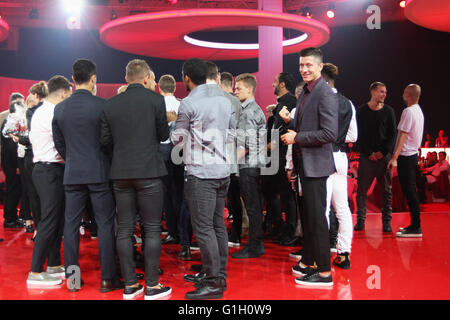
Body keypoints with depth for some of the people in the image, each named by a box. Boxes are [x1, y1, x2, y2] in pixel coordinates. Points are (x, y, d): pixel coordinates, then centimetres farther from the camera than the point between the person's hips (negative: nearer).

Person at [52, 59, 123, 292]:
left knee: (71, 225, 10)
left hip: (72, 175, 4)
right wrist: (109, 163, 12)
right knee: (105, 225, 3)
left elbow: (59, 143, 11)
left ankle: (72, 276, 16)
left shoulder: (60, 108, 4)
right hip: (99, 173, -4)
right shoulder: (102, 105, -9)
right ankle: (107, 279, 6)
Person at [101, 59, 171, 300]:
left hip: (120, 173, 4)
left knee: (124, 229, 9)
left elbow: (105, 141, 6)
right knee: (152, 229, 3)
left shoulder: (111, 104, 6)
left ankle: (129, 285, 16)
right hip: (148, 171, -4)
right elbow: (163, 135, 1)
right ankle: (152, 286, 8)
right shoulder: (155, 99, -5)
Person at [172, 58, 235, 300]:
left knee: (203, 228, -4)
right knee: (218, 225, 14)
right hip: (222, 170, 8)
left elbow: (177, 140, -2)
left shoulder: (189, 103, -10)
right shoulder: (225, 99, 11)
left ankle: (214, 282, 0)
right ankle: (219, 274, 22)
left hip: (200, 173, -8)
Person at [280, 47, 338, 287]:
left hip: (315, 165, -10)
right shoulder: (305, 92, 14)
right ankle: (308, 262, 31)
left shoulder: (326, 95, -15)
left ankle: (324, 273, 6)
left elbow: (329, 134, -23)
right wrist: (289, 120, 3)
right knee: (307, 216, 18)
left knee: (317, 218, -4)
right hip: (304, 164, 10)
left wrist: (296, 137, -18)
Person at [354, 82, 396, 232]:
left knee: (386, 189, 3)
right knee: (362, 189, -1)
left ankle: (386, 221, 11)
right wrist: (369, 153, -7)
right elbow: (359, 135, 1)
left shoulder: (388, 111, 7)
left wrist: (383, 152, -7)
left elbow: (392, 134, 5)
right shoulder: (362, 111, 4)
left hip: (384, 156, 1)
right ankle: (361, 220, 8)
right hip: (366, 156, -1)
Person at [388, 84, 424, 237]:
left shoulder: (408, 111, -15)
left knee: (409, 191, -8)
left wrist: (395, 157, -21)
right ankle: (414, 225, 20)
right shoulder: (418, 111, 16)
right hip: (413, 154, 10)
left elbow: (403, 135, -20)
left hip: (406, 156, -10)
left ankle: (415, 228, -6)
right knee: (411, 190, 14)